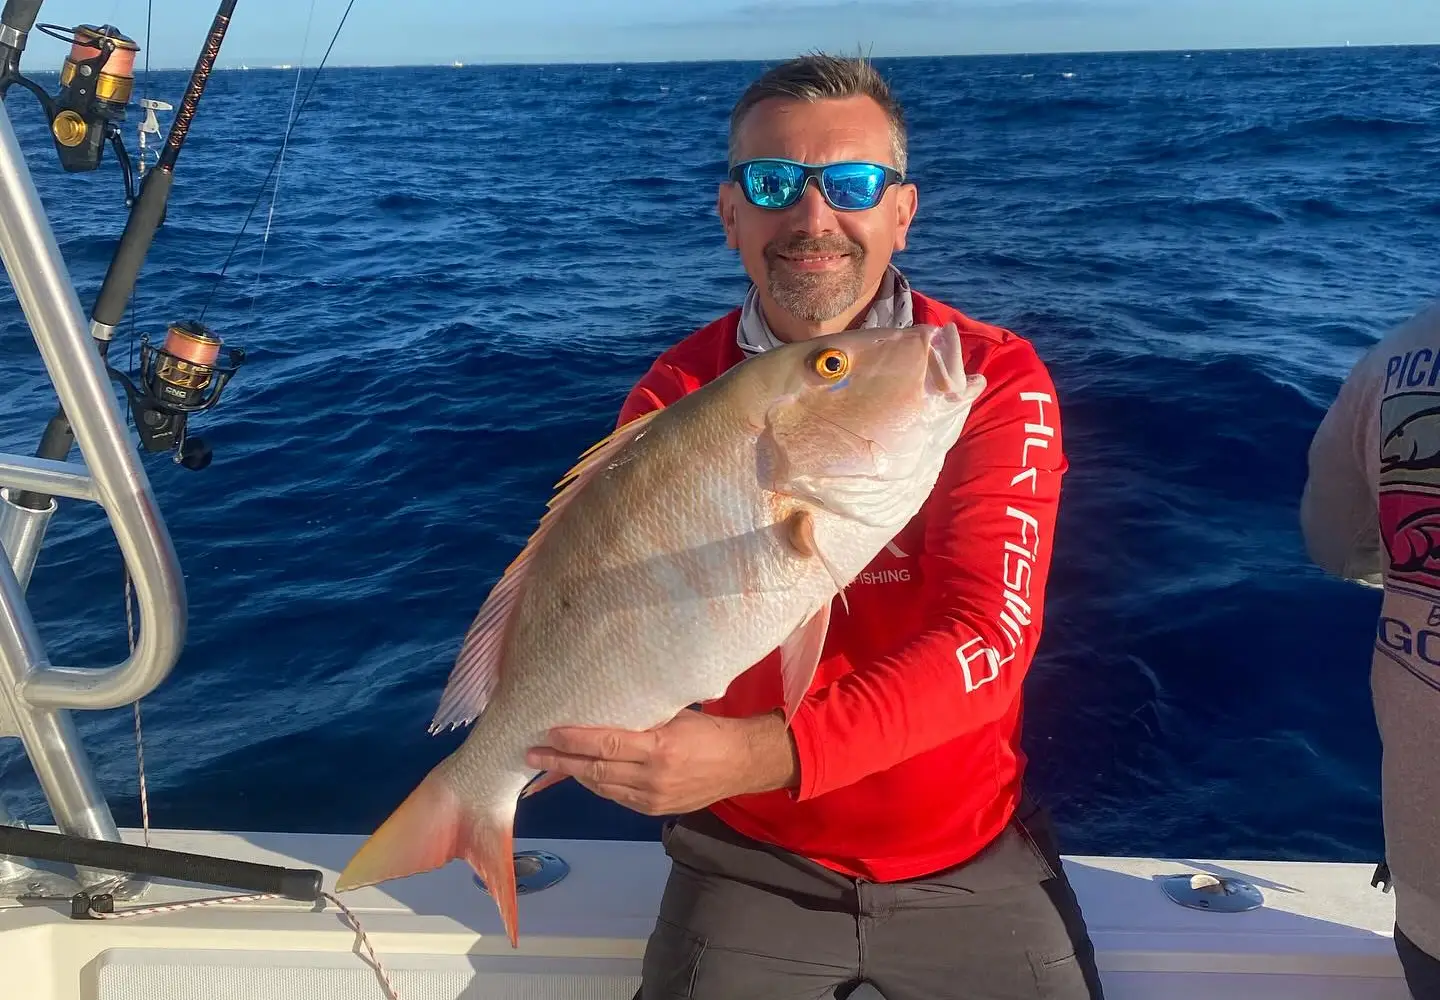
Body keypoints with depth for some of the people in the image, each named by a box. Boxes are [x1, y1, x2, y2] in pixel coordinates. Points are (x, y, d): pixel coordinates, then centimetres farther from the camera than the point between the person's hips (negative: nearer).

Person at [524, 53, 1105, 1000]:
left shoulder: (996, 380, -14)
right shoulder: (676, 397, -8)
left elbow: (991, 636, -26)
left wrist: (757, 754, -39)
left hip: (970, 856, 0)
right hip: (747, 855, 1)